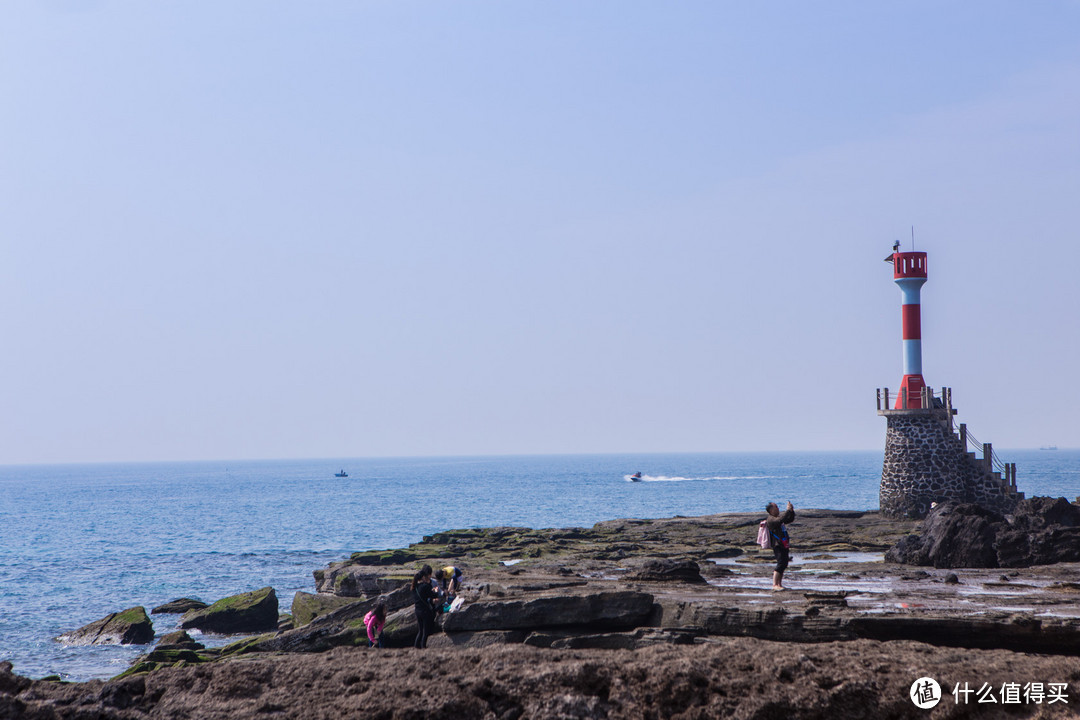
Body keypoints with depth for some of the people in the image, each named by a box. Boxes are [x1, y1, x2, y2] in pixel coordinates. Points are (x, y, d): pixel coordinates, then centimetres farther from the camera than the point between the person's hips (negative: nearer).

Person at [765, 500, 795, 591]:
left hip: (784, 546, 10)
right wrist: (788, 510, -25)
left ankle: (779, 584, 19)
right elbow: (781, 520, -31)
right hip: (778, 546, -10)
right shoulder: (770, 519, -11)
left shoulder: (777, 518, 19)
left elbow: (790, 519, 26)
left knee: (784, 565, 12)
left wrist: (792, 511, 9)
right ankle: (775, 585, -22)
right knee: (781, 564, -18)